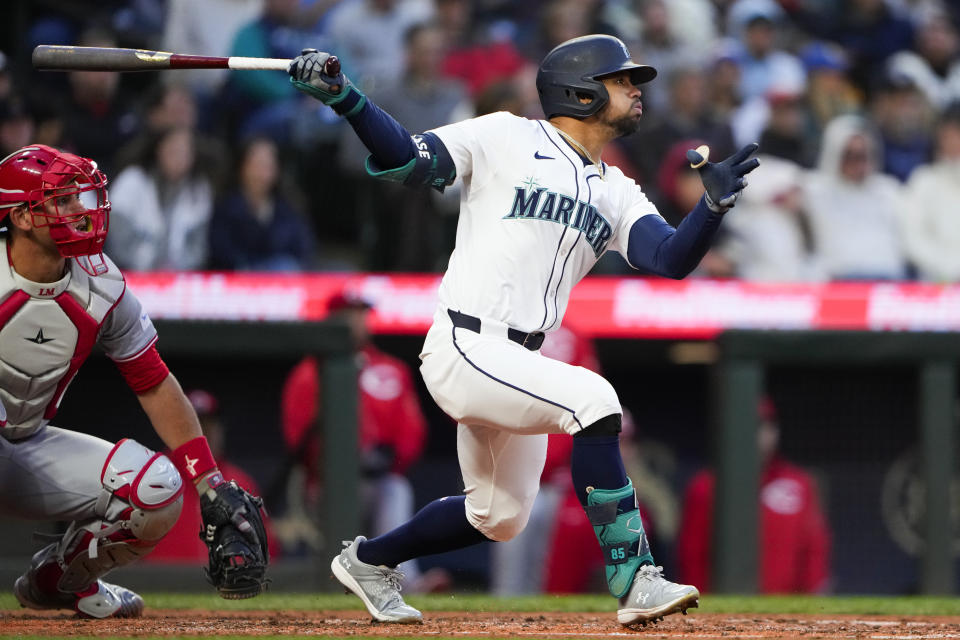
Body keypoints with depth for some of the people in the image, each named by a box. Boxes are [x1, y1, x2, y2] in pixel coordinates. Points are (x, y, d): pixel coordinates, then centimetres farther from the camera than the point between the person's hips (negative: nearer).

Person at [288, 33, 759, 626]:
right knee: (593, 398, -27)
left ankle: (368, 560, 41)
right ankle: (634, 582, -27)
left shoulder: (617, 194, 13)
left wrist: (715, 204, -19)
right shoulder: (508, 139, -2)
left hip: (517, 363, 8)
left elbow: (670, 259, -1)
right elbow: (409, 161, -9)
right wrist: (343, 97, -24)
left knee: (499, 516, 17)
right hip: (465, 349, -8)